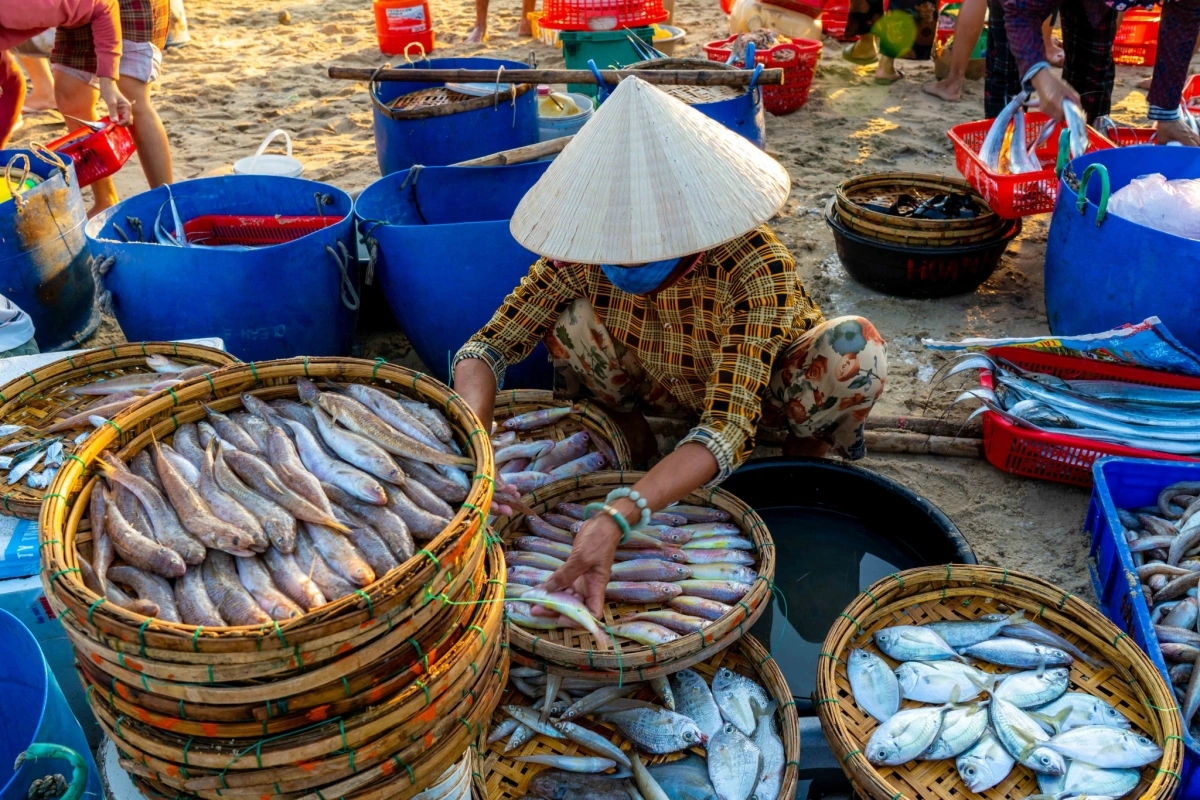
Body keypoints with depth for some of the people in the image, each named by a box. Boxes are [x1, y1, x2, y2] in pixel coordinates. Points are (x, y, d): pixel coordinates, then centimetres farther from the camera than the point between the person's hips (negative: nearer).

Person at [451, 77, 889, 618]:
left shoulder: (755, 269, -37)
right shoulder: (585, 252, -27)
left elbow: (727, 430, -43)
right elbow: (486, 349, -22)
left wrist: (616, 518, -57)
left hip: (758, 391, -2)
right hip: (662, 387, 3)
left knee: (857, 349, -34)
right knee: (565, 314, -24)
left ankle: (807, 445, 0)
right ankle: (631, 431, 4)